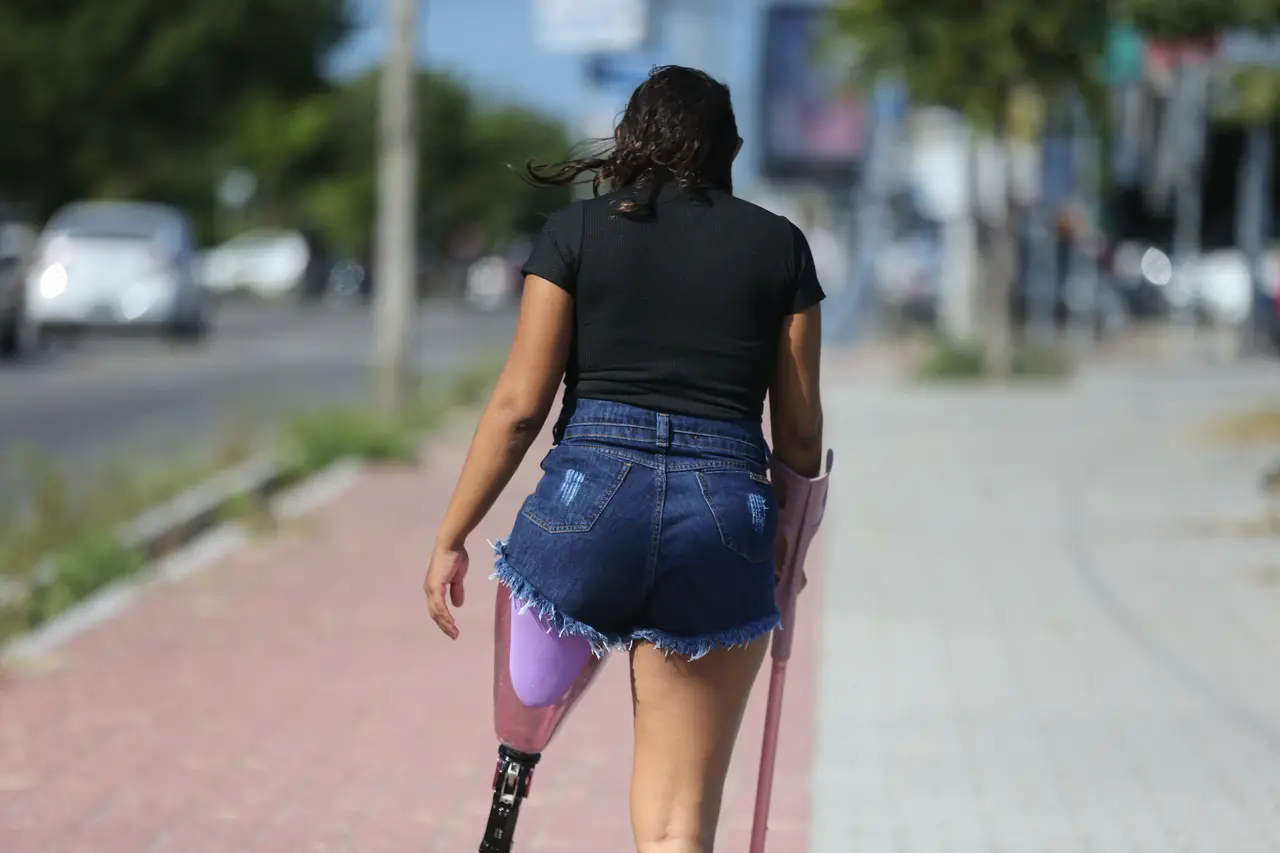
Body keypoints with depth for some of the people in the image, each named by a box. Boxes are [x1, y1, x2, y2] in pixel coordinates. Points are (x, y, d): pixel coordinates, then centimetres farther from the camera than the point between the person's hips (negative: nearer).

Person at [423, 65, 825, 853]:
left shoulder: (576, 234, 7)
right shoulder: (780, 246, 11)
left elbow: (520, 405, 1)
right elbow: (799, 432, 11)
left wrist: (451, 537, 7)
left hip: (591, 499, -1)